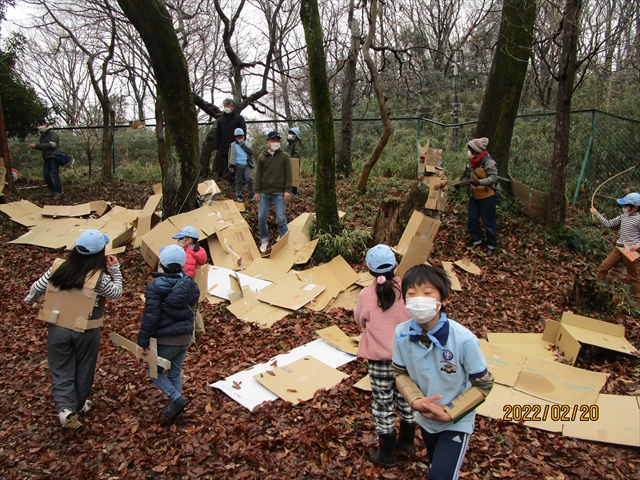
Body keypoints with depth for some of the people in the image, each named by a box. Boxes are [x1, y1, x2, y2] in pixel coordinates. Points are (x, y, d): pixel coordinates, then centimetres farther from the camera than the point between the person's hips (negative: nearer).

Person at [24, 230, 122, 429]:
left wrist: (29, 299, 29)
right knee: (83, 369, 19)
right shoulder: (99, 278, -18)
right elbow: (117, 292, 1)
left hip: (58, 328, 2)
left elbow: (37, 287, 8)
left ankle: (65, 408, -2)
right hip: (86, 331, -2)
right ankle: (78, 405, 35)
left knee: (61, 370, 13)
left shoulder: (58, 267, -7)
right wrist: (115, 269, 7)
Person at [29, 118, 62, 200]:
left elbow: (51, 145, -20)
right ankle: (52, 189, 24)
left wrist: (37, 145, -23)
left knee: (54, 174, -9)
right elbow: (42, 147, 14)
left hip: (54, 157, -8)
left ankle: (59, 192, -2)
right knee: (46, 175, 9)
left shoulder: (52, 133, -9)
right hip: (46, 158, 8)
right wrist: (34, 146, -7)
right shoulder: (42, 135, 14)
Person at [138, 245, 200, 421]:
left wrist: (143, 340, -11)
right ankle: (174, 407, 21)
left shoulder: (155, 286, -16)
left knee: (155, 371, 12)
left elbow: (150, 315, -17)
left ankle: (176, 398, -5)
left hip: (165, 339, -5)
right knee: (175, 372, 17)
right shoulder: (190, 284, 1)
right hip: (185, 337, 5)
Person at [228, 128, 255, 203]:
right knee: (239, 181, 3)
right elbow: (231, 156, 9)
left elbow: (252, 152, -3)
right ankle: (239, 196, 13)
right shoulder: (233, 145, 12)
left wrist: (243, 145, -7)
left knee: (249, 179, -16)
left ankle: (251, 195, -3)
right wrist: (231, 166, 0)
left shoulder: (247, 144, 14)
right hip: (238, 165, 0)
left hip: (247, 165, 0)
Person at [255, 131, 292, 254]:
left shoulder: (285, 156, 3)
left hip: (279, 193, -3)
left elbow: (288, 174, -1)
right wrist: (257, 191, 2)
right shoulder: (262, 157, 8)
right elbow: (258, 175, 8)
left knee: (281, 218, -5)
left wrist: (287, 190, -9)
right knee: (261, 217, 2)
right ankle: (264, 240, 18)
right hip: (264, 192, 3)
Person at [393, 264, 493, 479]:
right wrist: (415, 401, -22)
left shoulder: (463, 339, -32)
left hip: (457, 422, -4)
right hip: (425, 418, 4)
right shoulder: (401, 333, -21)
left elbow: (483, 385, -18)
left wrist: (449, 413, -22)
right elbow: (400, 373, -5)